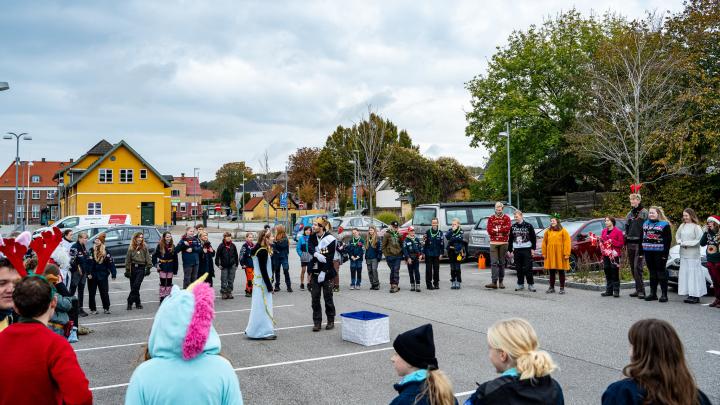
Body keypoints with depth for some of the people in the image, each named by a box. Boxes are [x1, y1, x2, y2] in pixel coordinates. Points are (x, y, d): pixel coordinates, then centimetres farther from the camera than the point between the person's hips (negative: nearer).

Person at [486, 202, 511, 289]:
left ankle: (501, 282, 13)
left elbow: (507, 229, -10)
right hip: (493, 243, 0)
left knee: (502, 263, 6)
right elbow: (489, 230, -4)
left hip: (503, 243, 0)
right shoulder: (491, 218, 8)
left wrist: (496, 230, -8)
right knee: (494, 262, -9)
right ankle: (494, 282, -14)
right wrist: (502, 230, -8)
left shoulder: (506, 218, 6)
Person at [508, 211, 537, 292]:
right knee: (518, 268, 6)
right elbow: (510, 239, 12)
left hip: (527, 250, -4)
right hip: (517, 250, 4)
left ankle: (531, 284, 3)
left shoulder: (528, 226, -1)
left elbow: (533, 238, 1)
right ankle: (520, 284, 15)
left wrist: (533, 249, -4)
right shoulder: (513, 227, 9)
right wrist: (510, 250, 9)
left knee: (528, 268, -4)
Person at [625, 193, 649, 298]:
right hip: (630, 244, 7)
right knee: (633, 268, 8)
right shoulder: (629, 214, 18)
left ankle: (641, 290, -7)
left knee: (637, 268, -12)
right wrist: (626, 242, 18)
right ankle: (638, 289, 16)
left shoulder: (644, 213, -4)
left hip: (639, 243, -7)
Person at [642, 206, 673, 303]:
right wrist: (641, 252, 8)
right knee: (652, 273, 10)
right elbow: (642, 238, 16)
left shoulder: (665, 225, -3)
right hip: (648, 253, 6)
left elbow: (668, 240, -9)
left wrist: (665, 254, -15)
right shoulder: (645, 224, 15)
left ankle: (664, 294, 2)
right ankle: (653, 293, 16)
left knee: (661, 273, -3)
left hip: (659, 253, -6)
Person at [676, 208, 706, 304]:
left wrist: (688, 243, -11)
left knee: (694, 273, -6)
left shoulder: (696, 227, -7)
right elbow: (677, 236, 17)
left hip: (693, 254, -6)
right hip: (683, 253, 6)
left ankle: (696, 295, -4)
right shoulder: (682, 226, 11)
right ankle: (690, 294, 10)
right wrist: (681, 242, -1)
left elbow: (699, 240, -12)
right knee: (685, 273, 5)